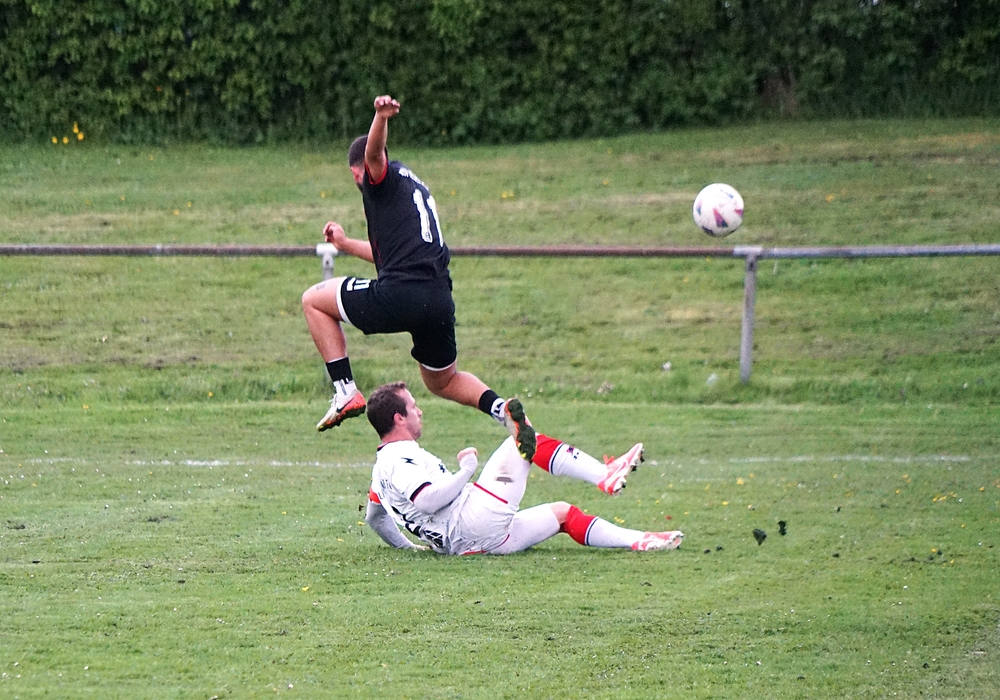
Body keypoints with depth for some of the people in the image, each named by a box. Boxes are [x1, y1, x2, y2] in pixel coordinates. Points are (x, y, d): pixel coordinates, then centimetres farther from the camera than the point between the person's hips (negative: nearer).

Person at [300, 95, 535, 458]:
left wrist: (381, 117, -42)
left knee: (314, 300, 13)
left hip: (399, 294, -8)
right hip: (440, 302, 8)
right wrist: (347, 244, 54)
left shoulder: (386, 176, 6)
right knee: (443, 381, 29)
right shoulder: (418, 188, 31)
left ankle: (345, 392, 2)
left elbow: (373, 151, -21)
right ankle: (501, 408, 0)